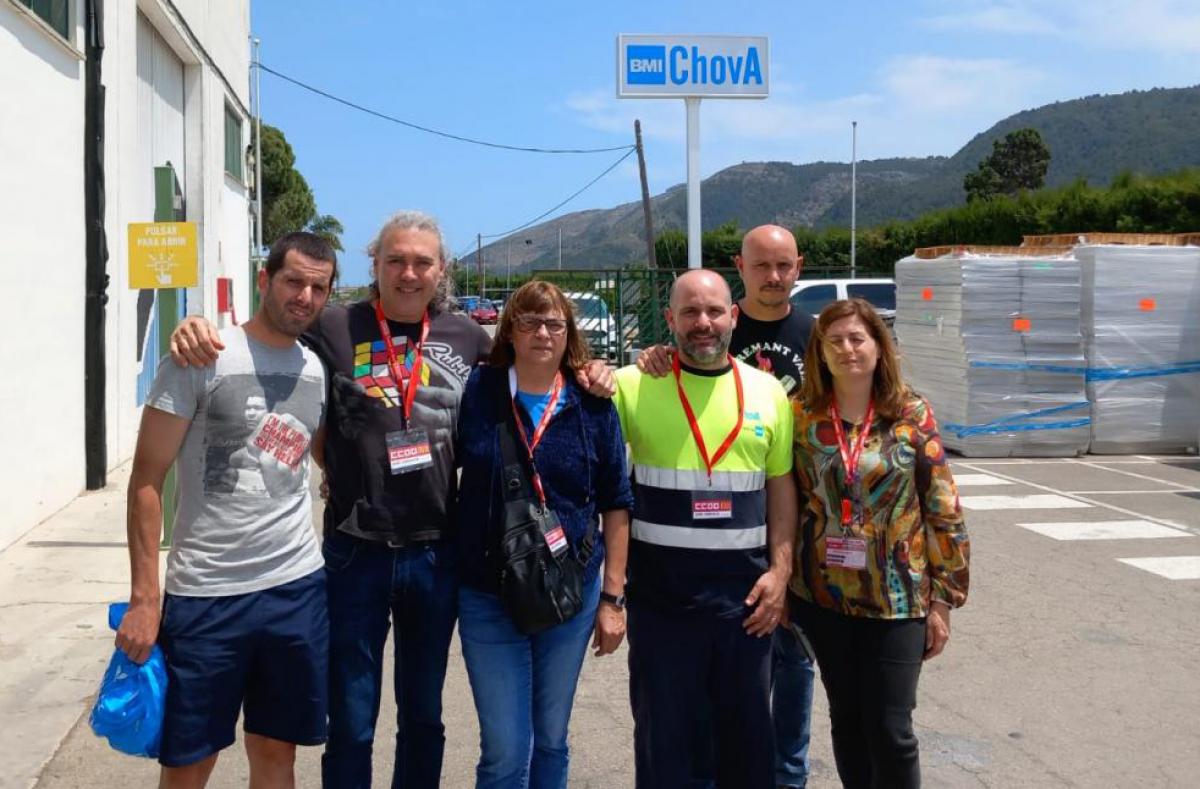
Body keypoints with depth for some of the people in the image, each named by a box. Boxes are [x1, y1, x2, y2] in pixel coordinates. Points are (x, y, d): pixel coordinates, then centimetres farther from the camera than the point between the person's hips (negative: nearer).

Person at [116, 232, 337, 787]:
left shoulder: (319, 369, 6)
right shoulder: (202, 359, -9)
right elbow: (147, 479, -8)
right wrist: (144, 596, -12)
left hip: (298, 589, 4)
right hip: (204, 593, -4)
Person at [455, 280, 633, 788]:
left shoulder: (593, 406, -2)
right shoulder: (476, 391, -4)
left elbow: (615, 503, 3)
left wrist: (612, 597, 0)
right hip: (488, 598, -1)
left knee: (550, 741, 15)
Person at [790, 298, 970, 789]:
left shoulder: (912, 415, -5)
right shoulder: (801, 415, 0)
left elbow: (943, 512, -3)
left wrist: (943, 599, -4)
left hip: (896, 597, -2)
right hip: (823, 595, 2)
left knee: (890, 729, -1)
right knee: (846, 720, 14)